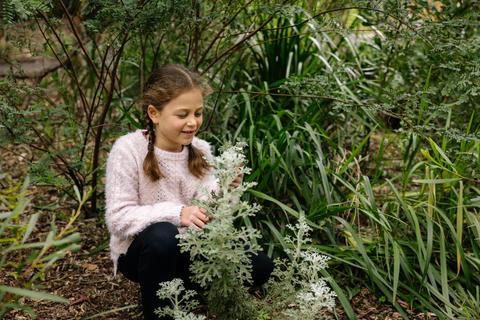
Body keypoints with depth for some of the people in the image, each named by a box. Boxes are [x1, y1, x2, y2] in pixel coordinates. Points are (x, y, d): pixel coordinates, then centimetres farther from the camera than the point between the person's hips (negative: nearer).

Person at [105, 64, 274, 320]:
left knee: (259, 266, -11)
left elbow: (206, 217, -8)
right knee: (162, 235, -38)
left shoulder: (201, 150, -4)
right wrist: (175, 213, -35)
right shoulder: (128, 150, -17)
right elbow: (118, 218, -23)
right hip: (139, 251, -4)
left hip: (186, 249, 5)